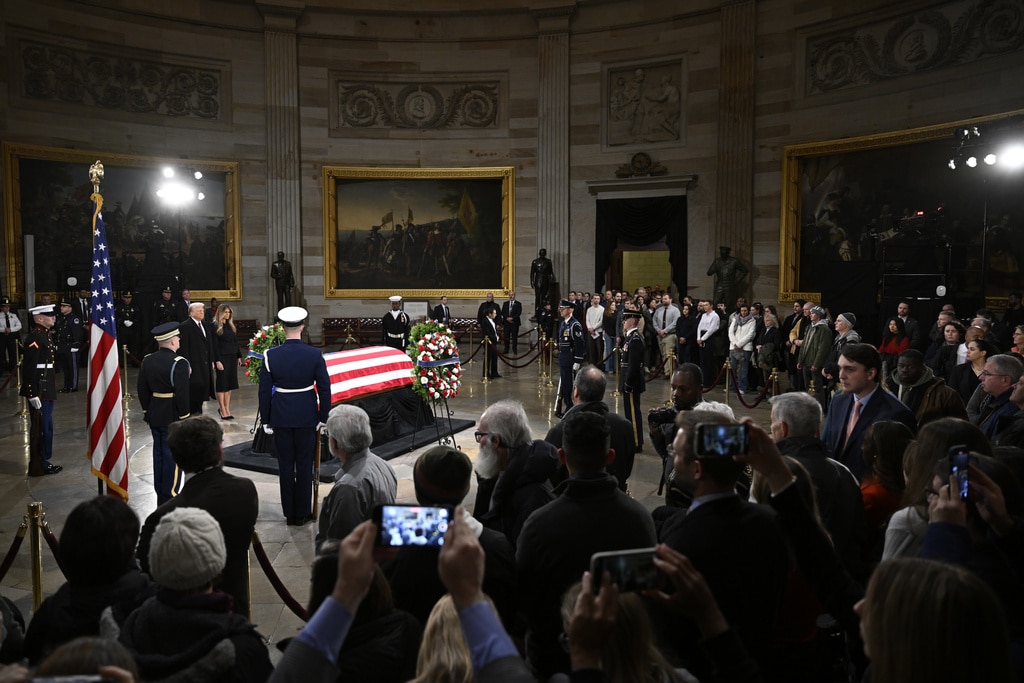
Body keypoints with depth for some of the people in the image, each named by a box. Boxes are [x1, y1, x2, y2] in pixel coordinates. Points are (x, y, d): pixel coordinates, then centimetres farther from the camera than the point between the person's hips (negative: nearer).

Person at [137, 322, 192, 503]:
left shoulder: (147, 361, 4)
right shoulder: (179, 363, -18)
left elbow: (141, 389, 9)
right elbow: (182, 394, -20)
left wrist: (147, 410, 18)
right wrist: (184, 416, -11)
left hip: (154, 416, 7)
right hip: (172, 417, -7)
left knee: (158, 453, 16)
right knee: (172, 455, 1)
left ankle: (160, 493, 26)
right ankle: (169, 497, 7)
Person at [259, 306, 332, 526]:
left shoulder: (271, 355, -8)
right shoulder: (315, 355, -10)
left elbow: (264, 391, -4)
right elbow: (324, 388, -7)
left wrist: (266, 420, 6)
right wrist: (324, 417, 3)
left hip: (281, 416, 1)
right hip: (307, 415, -1)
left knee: (285, 464, 11)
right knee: (304, 464, 9)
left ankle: (289, 513, 20)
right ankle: (303, 513, 17)